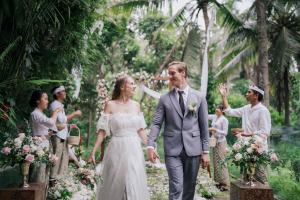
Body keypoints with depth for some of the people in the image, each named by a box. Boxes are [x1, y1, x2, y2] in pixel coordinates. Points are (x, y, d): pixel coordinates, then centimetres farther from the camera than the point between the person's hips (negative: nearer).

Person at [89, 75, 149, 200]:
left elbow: (141, 130, 11)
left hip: (134, 150, 3)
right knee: (114, 185, 8)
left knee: (135, 185, 6)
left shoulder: (136, 105, 7)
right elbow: (102, 131, -4)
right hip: (117, 150, -3)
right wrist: (93, 152, -8)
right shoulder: (110, 105, -4)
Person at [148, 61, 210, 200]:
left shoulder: (199, 97, 5)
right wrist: (151, 145, -13)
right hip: (172, 150, -1)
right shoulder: (165, 99, 4)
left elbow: (204, 125, 5)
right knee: (176, 188, -5)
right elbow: (156, 123, 0)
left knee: (189, 188, 12)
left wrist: (206, 151, 2)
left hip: (193, 149, 1)